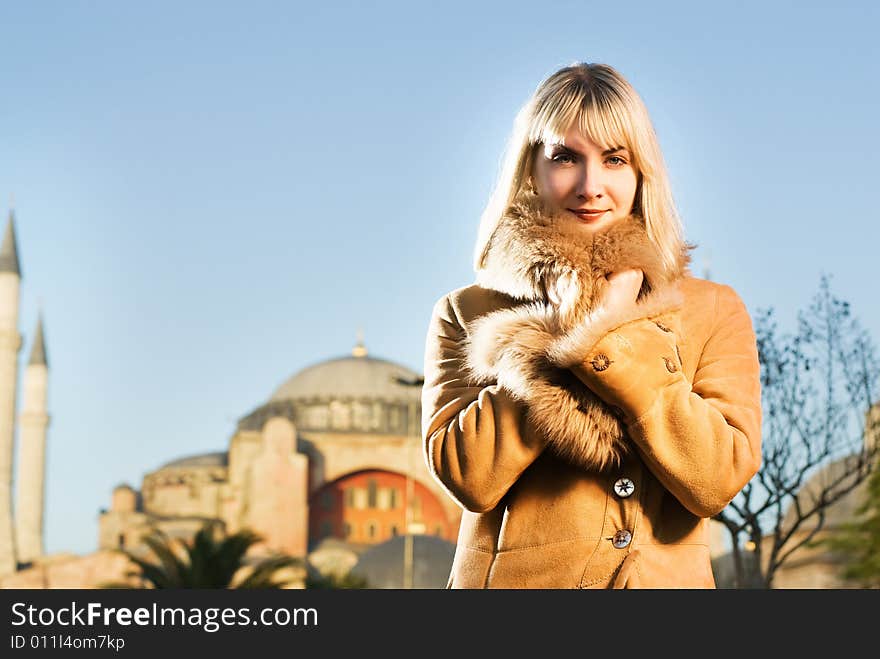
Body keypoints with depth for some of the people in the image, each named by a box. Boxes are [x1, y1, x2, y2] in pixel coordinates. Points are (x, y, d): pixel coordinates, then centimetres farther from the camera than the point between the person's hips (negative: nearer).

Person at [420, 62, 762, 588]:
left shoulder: (712, 310, 7)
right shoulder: (466, 313, 6)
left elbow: (718, 479, -6)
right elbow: (468, 476, -8)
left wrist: (612, 334, -8)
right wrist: (565, 323, -7)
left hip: (664, 577, 0)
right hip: (516, 579, 0)